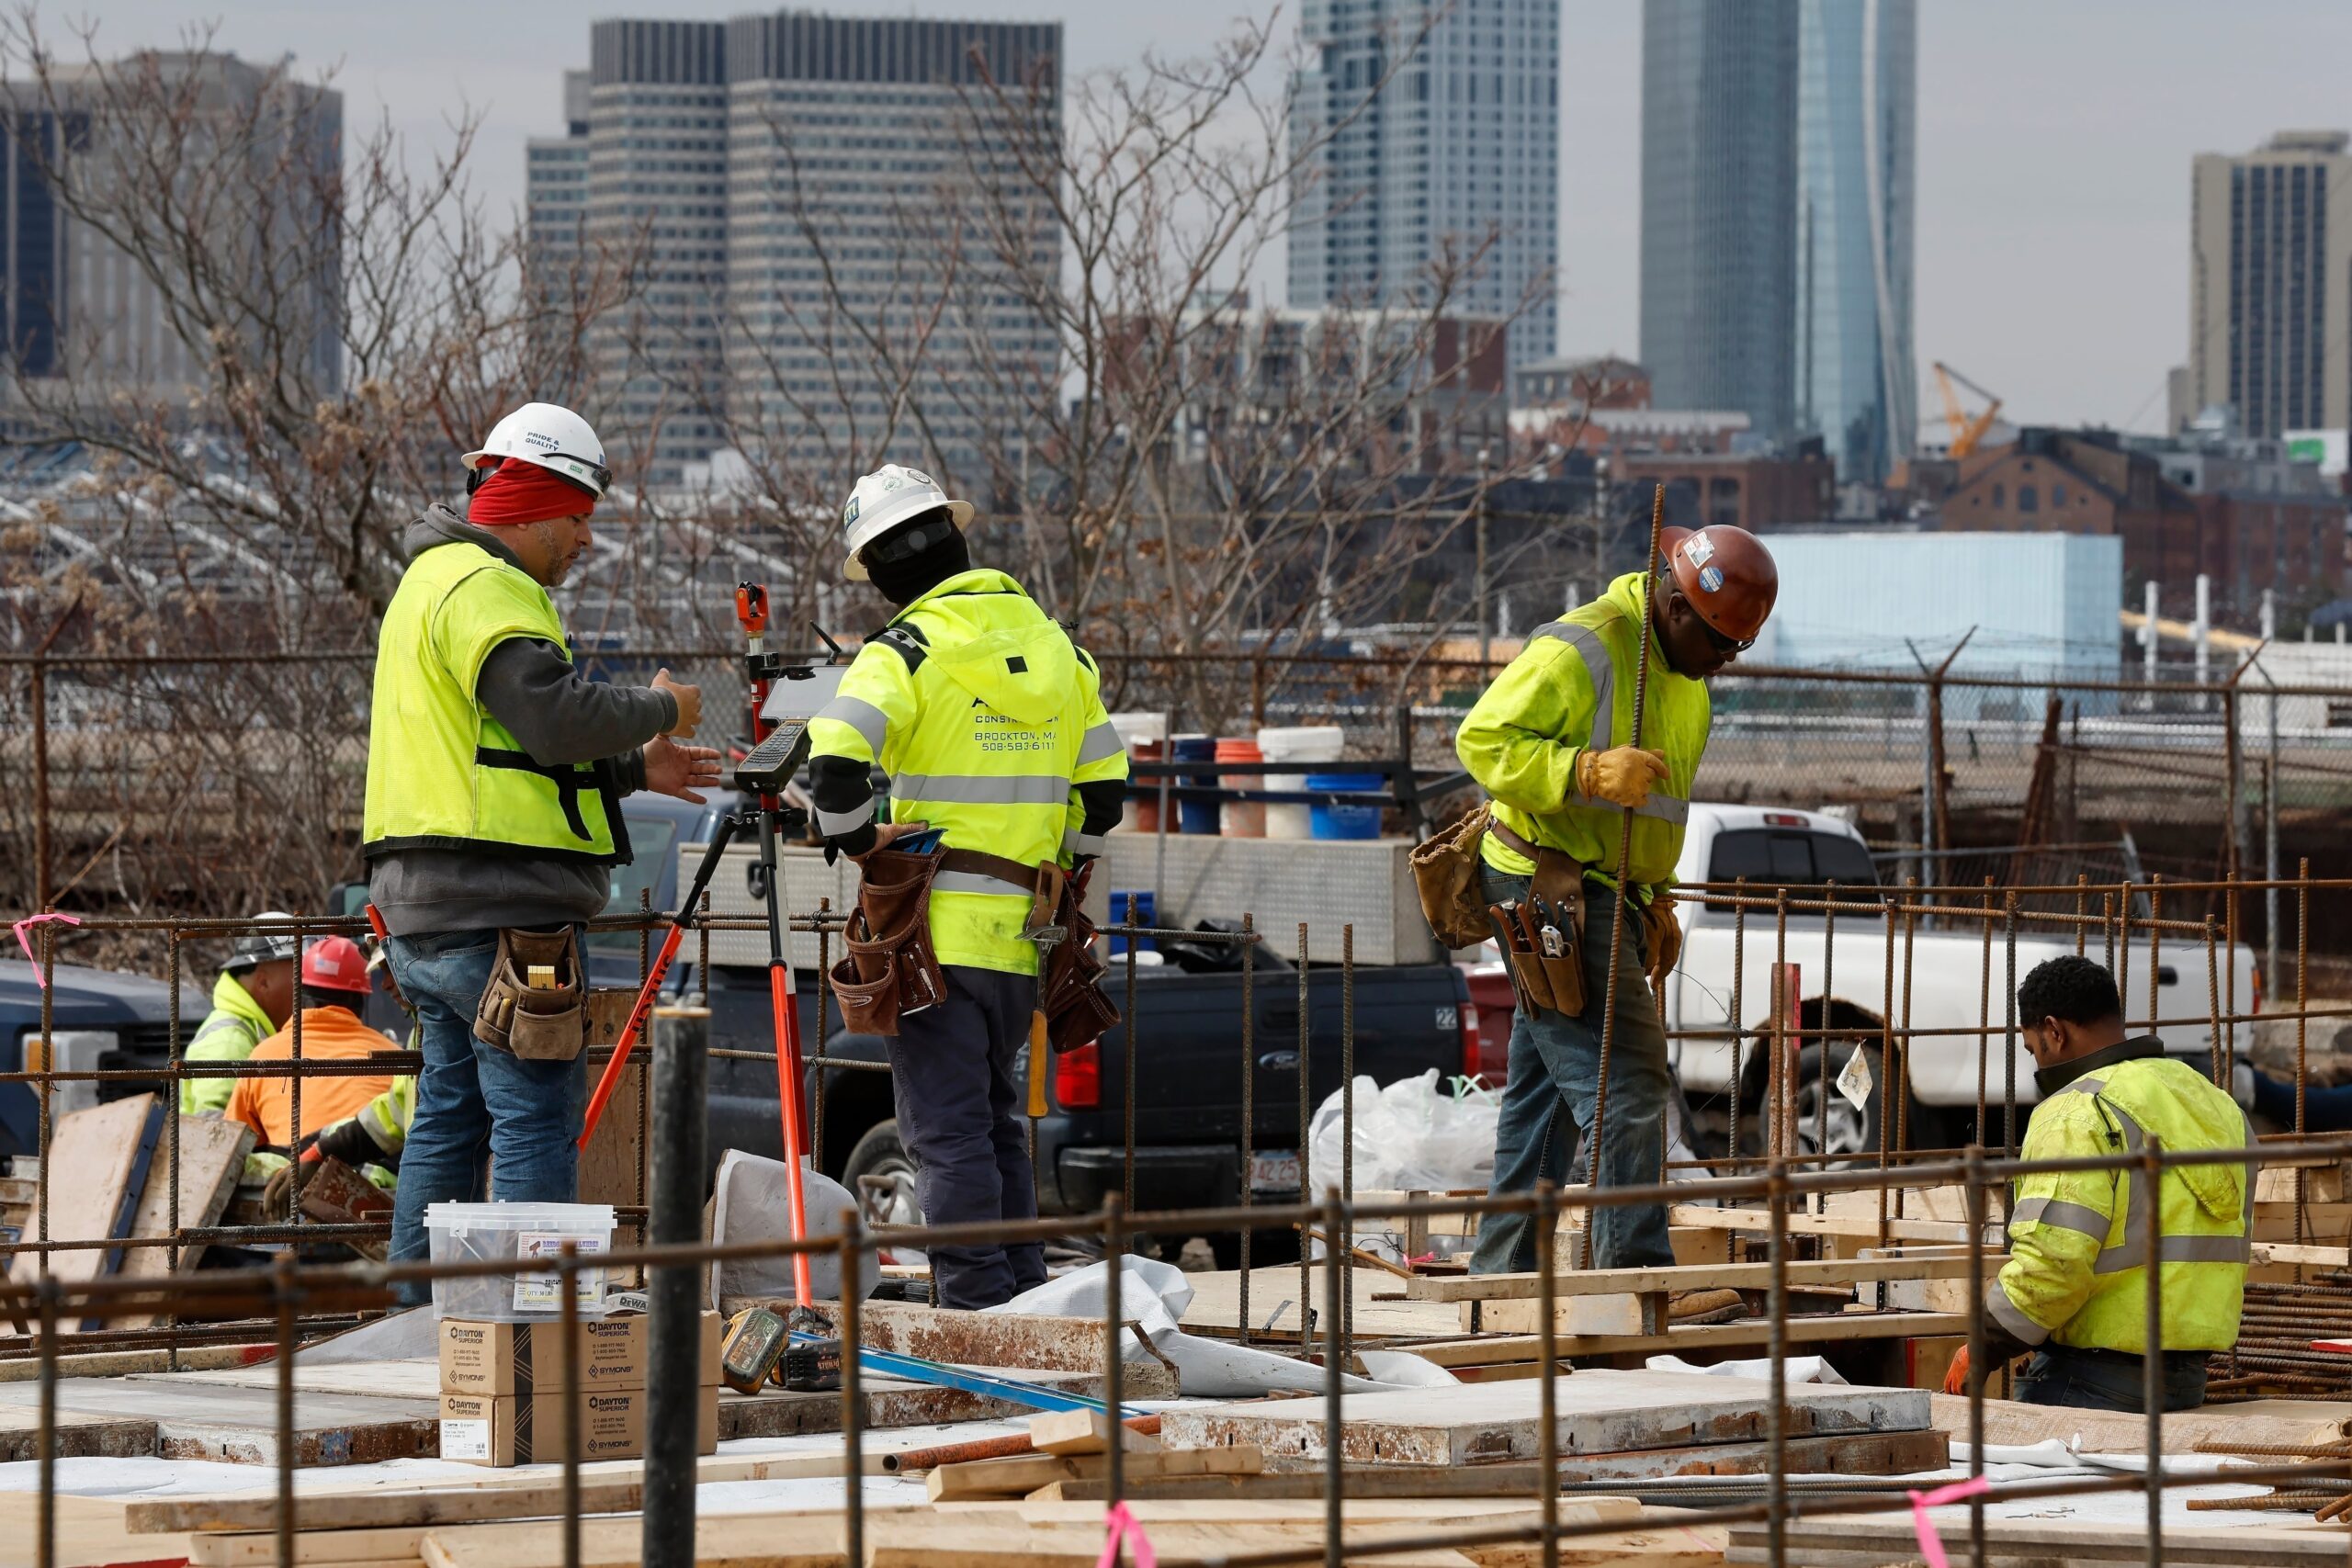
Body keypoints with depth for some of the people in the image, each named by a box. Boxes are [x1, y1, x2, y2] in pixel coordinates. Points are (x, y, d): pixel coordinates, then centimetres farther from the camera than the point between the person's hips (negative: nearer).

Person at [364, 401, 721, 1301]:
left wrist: (632, 770, 22)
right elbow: (554, 716, -22)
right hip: (496, 900, -11)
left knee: (451, 1117, 13)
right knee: (535, 1116, -9)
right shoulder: (485, 588, -11)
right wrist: (656, 710, -5)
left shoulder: (432, 579, 25)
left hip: (426, 908, 11)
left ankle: (418, 1319, 14)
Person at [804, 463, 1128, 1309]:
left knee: (947, 1127, -3)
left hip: (937, 929, -6)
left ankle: (977, 1309, -6)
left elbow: (833, 763, -22)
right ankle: (1026, 1296, 20)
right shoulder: (1054, 646, 11)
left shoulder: (907, 652, -9)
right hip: (1021, 931, 6)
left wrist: (859, 842, -5)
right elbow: (1105, 788, 15)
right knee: (995, 1115, 19)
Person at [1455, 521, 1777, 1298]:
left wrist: (1657, 903, 22)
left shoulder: (1683, 673, 15)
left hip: (1611, 894, 10)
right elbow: (1482, 740, -19)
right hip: (1553, 886, -10)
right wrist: (1588, 770, -29)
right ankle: (1641, 1275, -17)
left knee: (1542, 1089, 12)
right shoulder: (1579, 651, -16)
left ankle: (1502, 1270, 17)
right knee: (1625, 1085, -15)